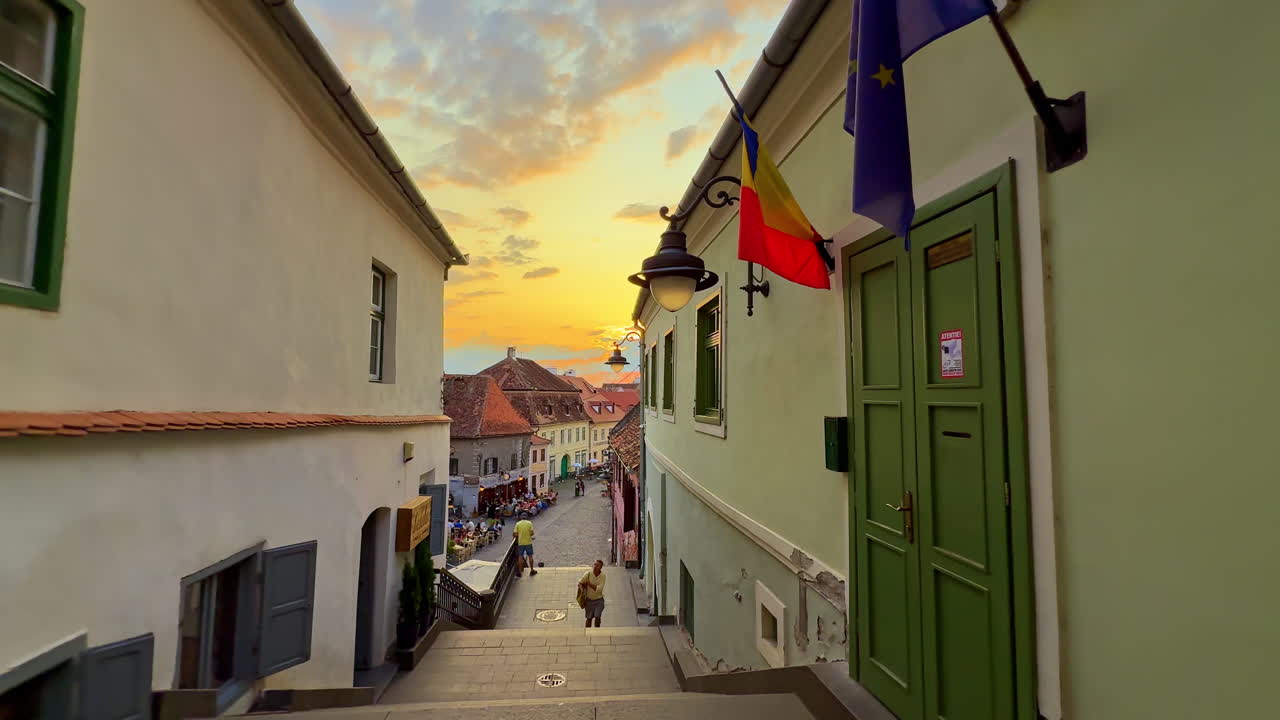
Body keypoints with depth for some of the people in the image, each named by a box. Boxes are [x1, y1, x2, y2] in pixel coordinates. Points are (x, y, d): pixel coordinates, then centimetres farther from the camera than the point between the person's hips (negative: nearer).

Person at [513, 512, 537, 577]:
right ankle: (532, 571, 17)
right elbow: (532, 533, -8)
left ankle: (519, 572, 11)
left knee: (520, 557, 8)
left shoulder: (518, 524, -3)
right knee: (530, 556, 10)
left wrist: (514, 536, 14)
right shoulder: (529, 523, -4)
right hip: (528, 542, 0)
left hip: (520, 543, 0)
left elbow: (515, 534, -8)